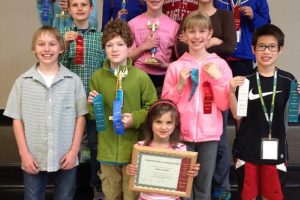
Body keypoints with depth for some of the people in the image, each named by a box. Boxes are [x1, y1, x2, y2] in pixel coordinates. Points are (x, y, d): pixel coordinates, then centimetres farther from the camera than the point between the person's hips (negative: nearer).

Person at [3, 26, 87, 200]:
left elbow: (80, 117, -1)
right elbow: (17, 119, 0)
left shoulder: (73, 81, -4)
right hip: (33, 158, 1)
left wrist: (74, 151, -6)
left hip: (66, 157, 0)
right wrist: (24, 153, -5)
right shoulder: (23, 82, -2)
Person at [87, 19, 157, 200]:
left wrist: (135, 118, -18)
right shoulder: (98, 77, 0)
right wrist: (93, 104, -12)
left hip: (134, 149, -2)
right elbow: (93, 115, 9)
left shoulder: (140, 77, -8)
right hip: (107, 149, 2)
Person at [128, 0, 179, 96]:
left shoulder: (173, 25, 3)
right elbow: (127, 57, 5)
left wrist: (165, 65, -10)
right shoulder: (133, 23, 3)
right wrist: (143, 47, -10)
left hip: (164, 79, 0)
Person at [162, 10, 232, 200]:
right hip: (182, 134, 0)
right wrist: (180, 85, -12)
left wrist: (217, 78, -11)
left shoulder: (220, 64, 2)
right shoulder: (176, 66, 1)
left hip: (209, 134, 0)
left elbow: (224, 105, 0)